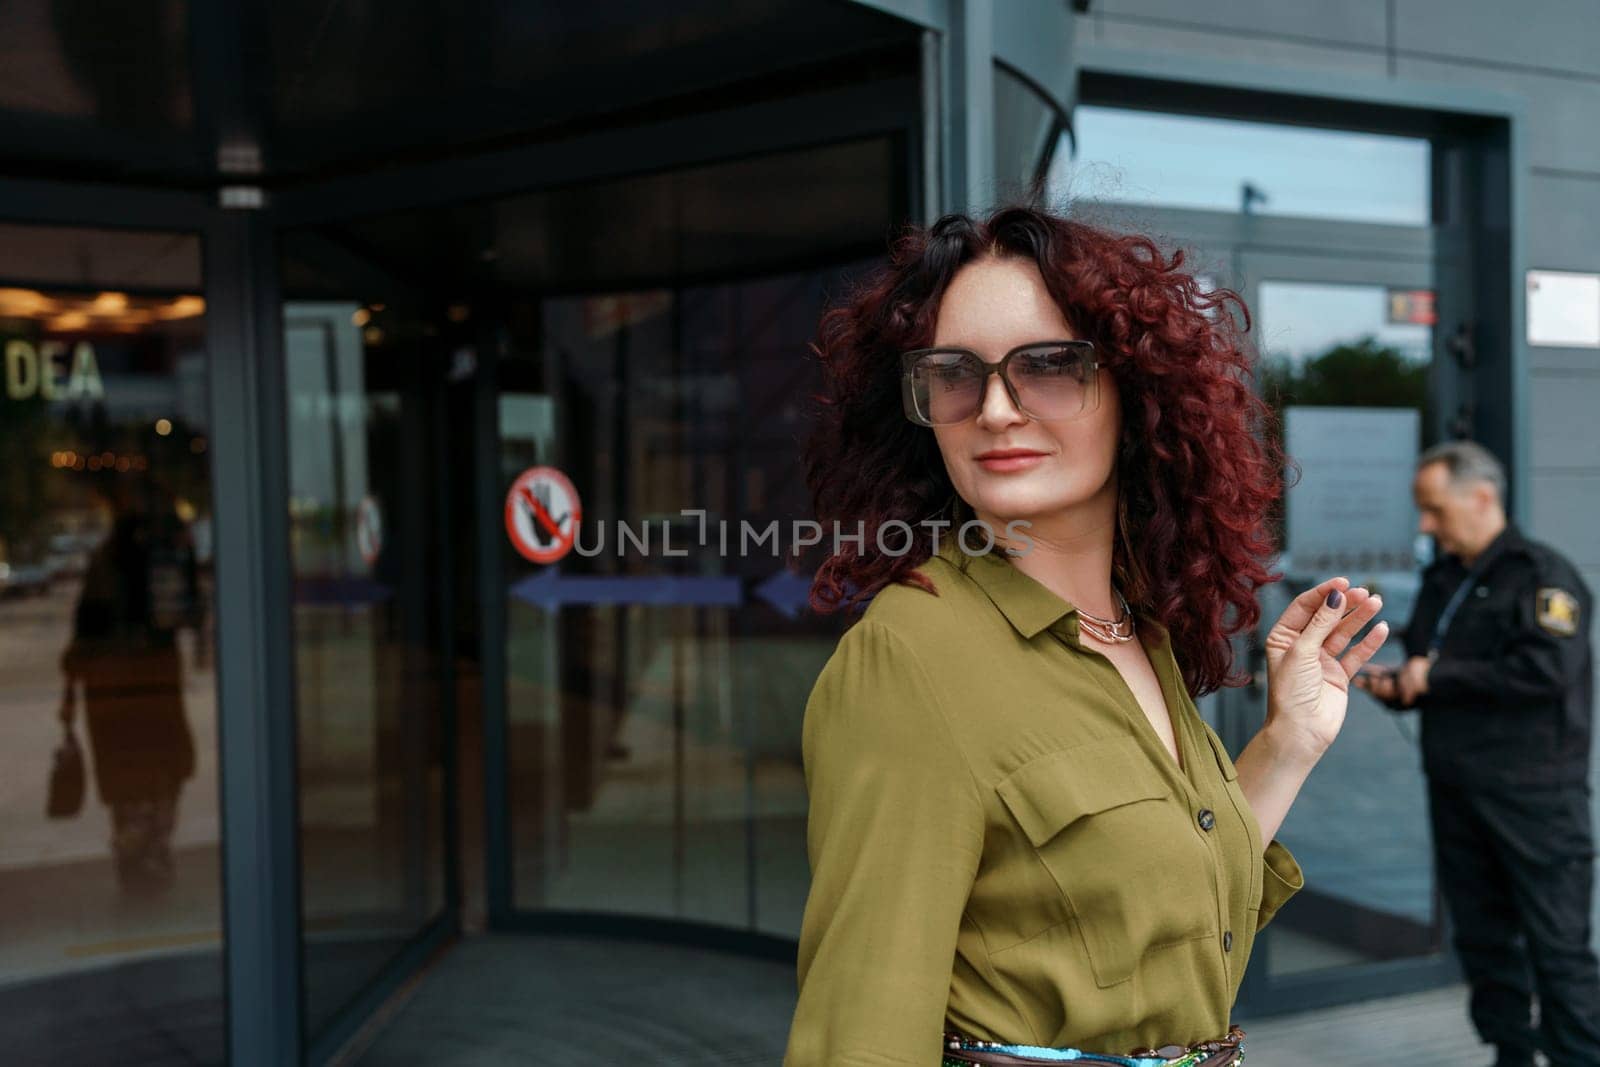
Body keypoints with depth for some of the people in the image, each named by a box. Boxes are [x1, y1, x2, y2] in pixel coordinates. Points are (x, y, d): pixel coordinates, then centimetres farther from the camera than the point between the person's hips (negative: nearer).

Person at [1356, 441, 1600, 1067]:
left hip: (1533, 797, -7)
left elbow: (1547, 669, -22)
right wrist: (1395, 688, 3)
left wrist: (1437, 676, -16)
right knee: (1482, 937, 13)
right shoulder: (1441, 581, 16)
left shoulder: (1540, 574, -8)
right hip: (1456, 792, 7)